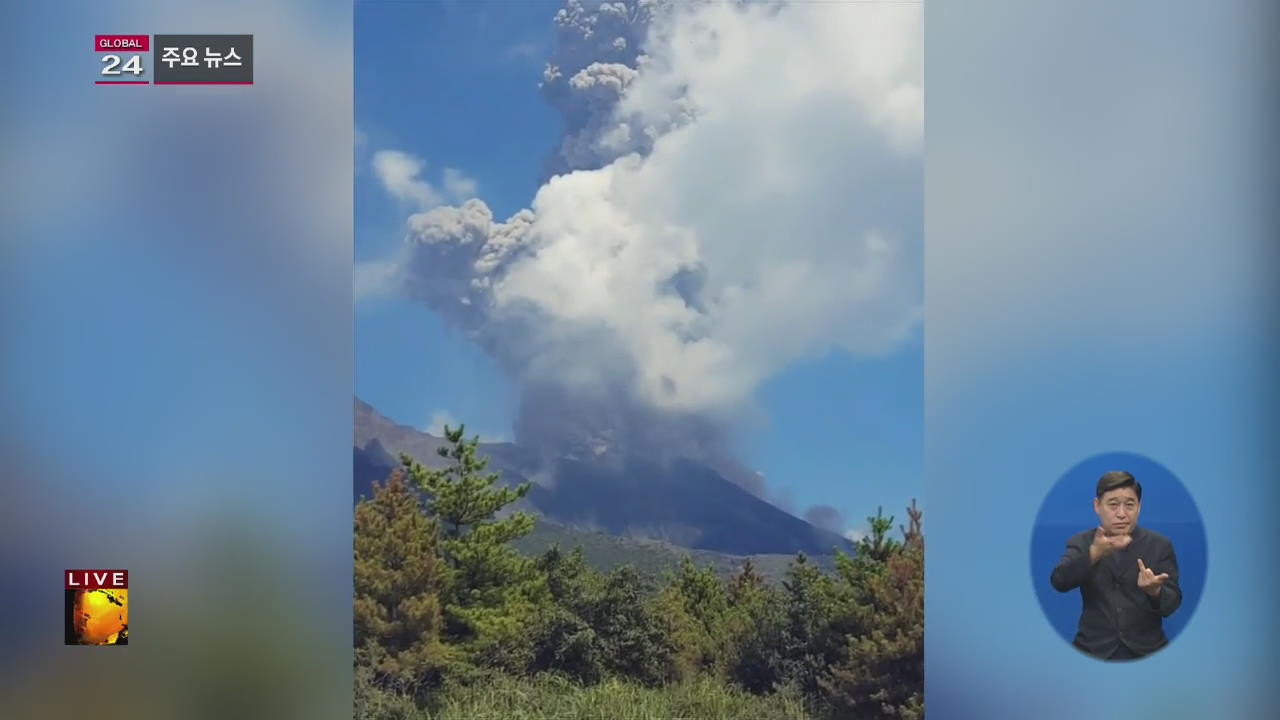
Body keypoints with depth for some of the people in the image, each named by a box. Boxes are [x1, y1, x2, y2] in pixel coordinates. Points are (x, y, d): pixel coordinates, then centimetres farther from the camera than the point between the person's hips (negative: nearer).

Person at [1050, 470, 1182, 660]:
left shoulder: (1160, 545, 5)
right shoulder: (1081, 543, 4)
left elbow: (1170, 605, -1)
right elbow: (1059, 582, -13)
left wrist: (1154, 591, -23)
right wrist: (1094, 553, -29)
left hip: (1146, 650, 1)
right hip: (1093, 650, -1)